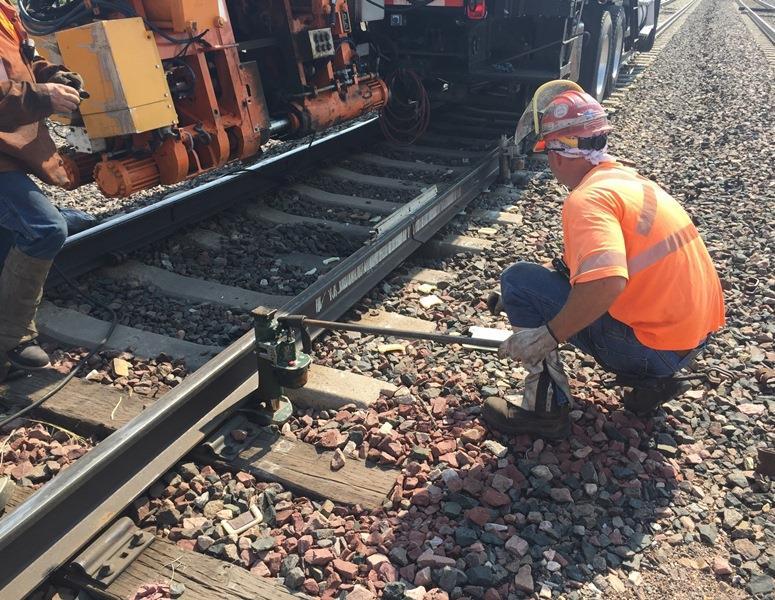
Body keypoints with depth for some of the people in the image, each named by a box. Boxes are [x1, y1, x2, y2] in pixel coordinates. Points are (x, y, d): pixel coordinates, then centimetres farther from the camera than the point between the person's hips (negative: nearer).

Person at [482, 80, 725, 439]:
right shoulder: (631, 180, 11)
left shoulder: (587, 199, -19)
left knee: (519, 279, -8)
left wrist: (547, 335, -22)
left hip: (653, 348, -9)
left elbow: (606, 284, -36)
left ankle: (545, 408, -1)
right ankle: (652, 379, 18)